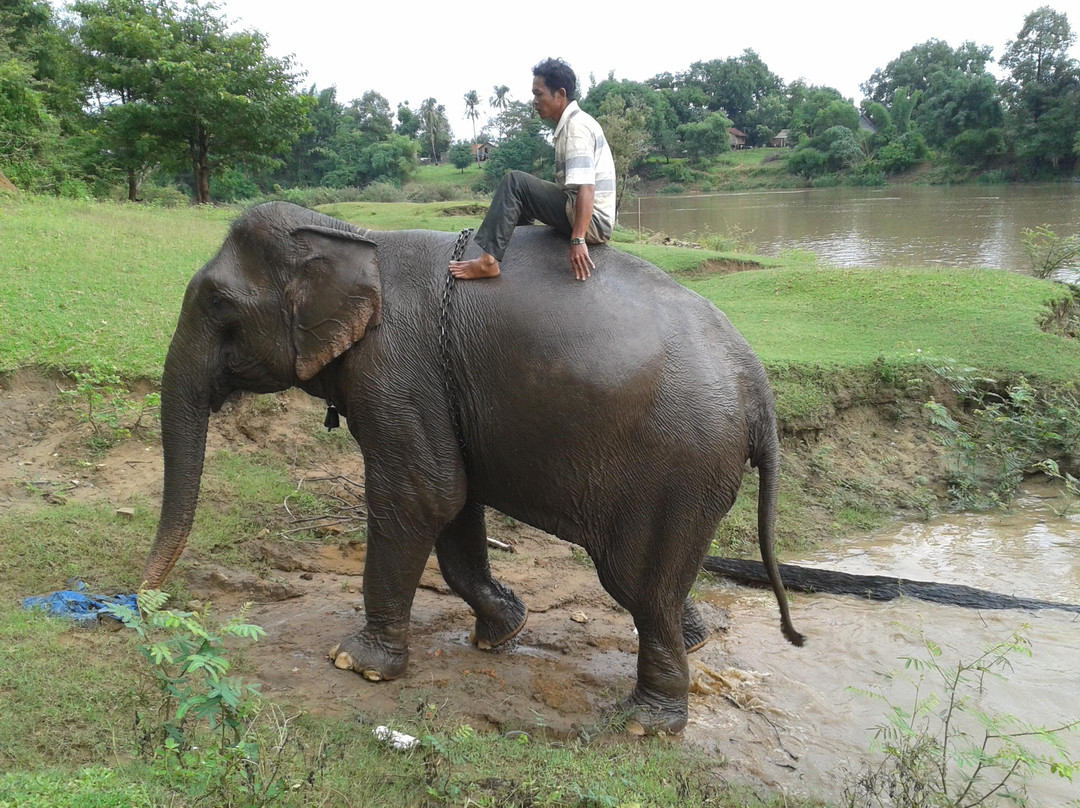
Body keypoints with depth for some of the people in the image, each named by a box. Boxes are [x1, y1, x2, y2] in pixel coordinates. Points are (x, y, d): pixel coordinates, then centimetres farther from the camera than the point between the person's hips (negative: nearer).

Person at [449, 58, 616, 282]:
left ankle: (488, 260, -22)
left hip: (592, 221, -10)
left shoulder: (577, 126, -14)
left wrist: (578, 240, -32)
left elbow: (586, 187, -25)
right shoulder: (570, 124, 16)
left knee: (515, 182, -18)